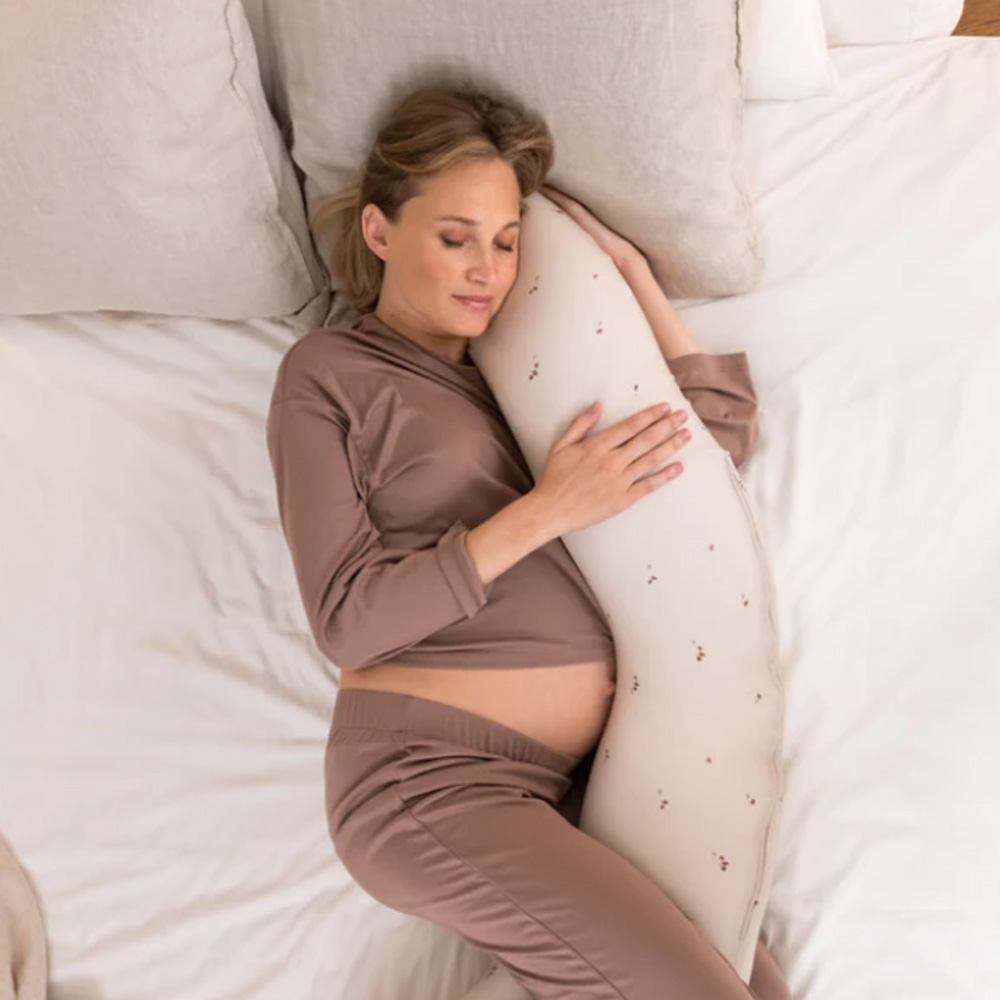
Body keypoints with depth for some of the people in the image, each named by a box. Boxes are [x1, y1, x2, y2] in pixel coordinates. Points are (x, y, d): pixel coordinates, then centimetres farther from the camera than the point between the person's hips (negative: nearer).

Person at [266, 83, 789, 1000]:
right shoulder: (328, 373, 2)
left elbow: (730, 433, 17)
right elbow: (347, 621, -8)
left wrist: (632, 275, 12)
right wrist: (544, 511, -13)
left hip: (585, 776, 6)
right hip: (434, 775, -5)